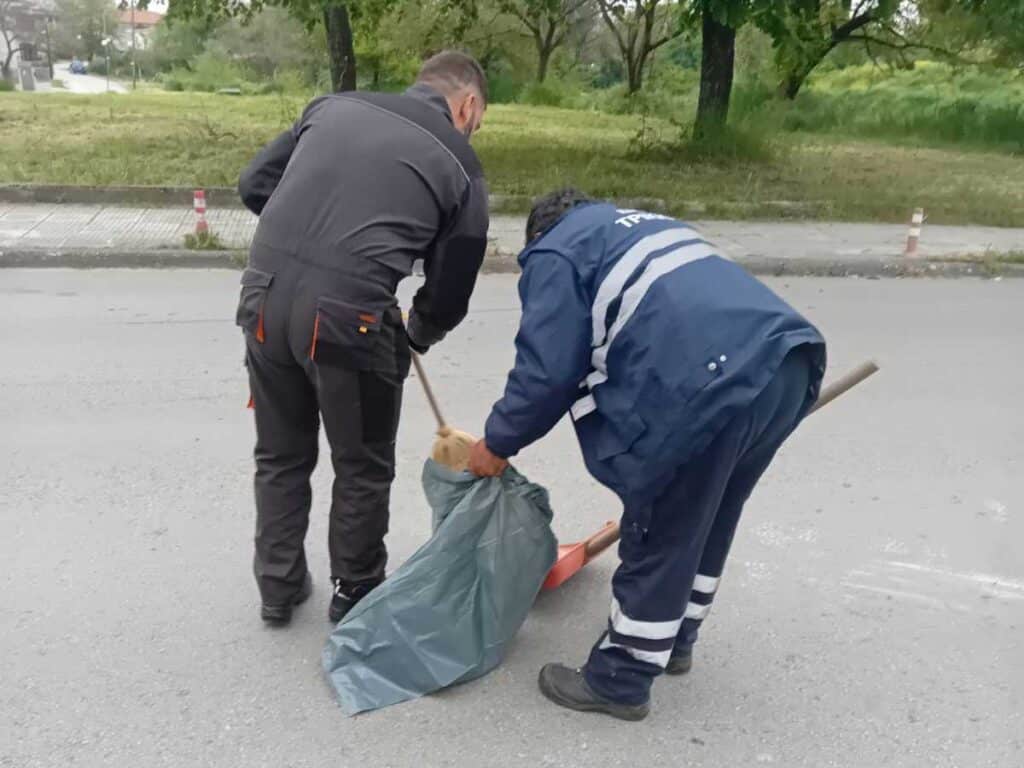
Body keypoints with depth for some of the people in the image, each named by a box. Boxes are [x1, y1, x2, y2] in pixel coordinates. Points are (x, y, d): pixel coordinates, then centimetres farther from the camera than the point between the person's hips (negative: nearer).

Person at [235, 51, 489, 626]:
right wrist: (418, 336, 29)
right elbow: (449, 293, 9)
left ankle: (278, 589, 40)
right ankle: (355, 597, 37)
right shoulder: (460, 165, 7)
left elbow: (255, 184, 16)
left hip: (264, 295, 5)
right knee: (364, 468, 19)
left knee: (280, 455, 23)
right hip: (347, 313, -4)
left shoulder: (336, 104, 17)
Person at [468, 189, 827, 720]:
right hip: (784, 362, 9)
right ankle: (673, 643, 42)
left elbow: (546, 371, 2)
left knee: (658, 540, 7)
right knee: (706, 527, 24)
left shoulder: (555, 256, 11)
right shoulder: (648, 224, 35)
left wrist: (497, 444, 16)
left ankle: (619, 682, 23)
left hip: (711, 389, -8)